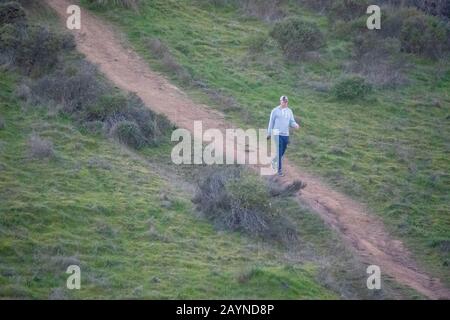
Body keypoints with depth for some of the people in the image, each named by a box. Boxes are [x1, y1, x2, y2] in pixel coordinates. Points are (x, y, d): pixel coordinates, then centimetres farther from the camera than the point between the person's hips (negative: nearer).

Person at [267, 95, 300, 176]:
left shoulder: (289, 111, 9)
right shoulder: (275, 111, -3)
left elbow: (292, 122, 7)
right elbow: (271, 122, 3)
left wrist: (295, 125, -16)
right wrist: (269, 133, 5)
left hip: (286, 134, 4)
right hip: (277, 134, -4)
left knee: (282, 152, 11)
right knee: (279, 152, -10)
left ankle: (274, 161, 38)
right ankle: (279, 170, -4)